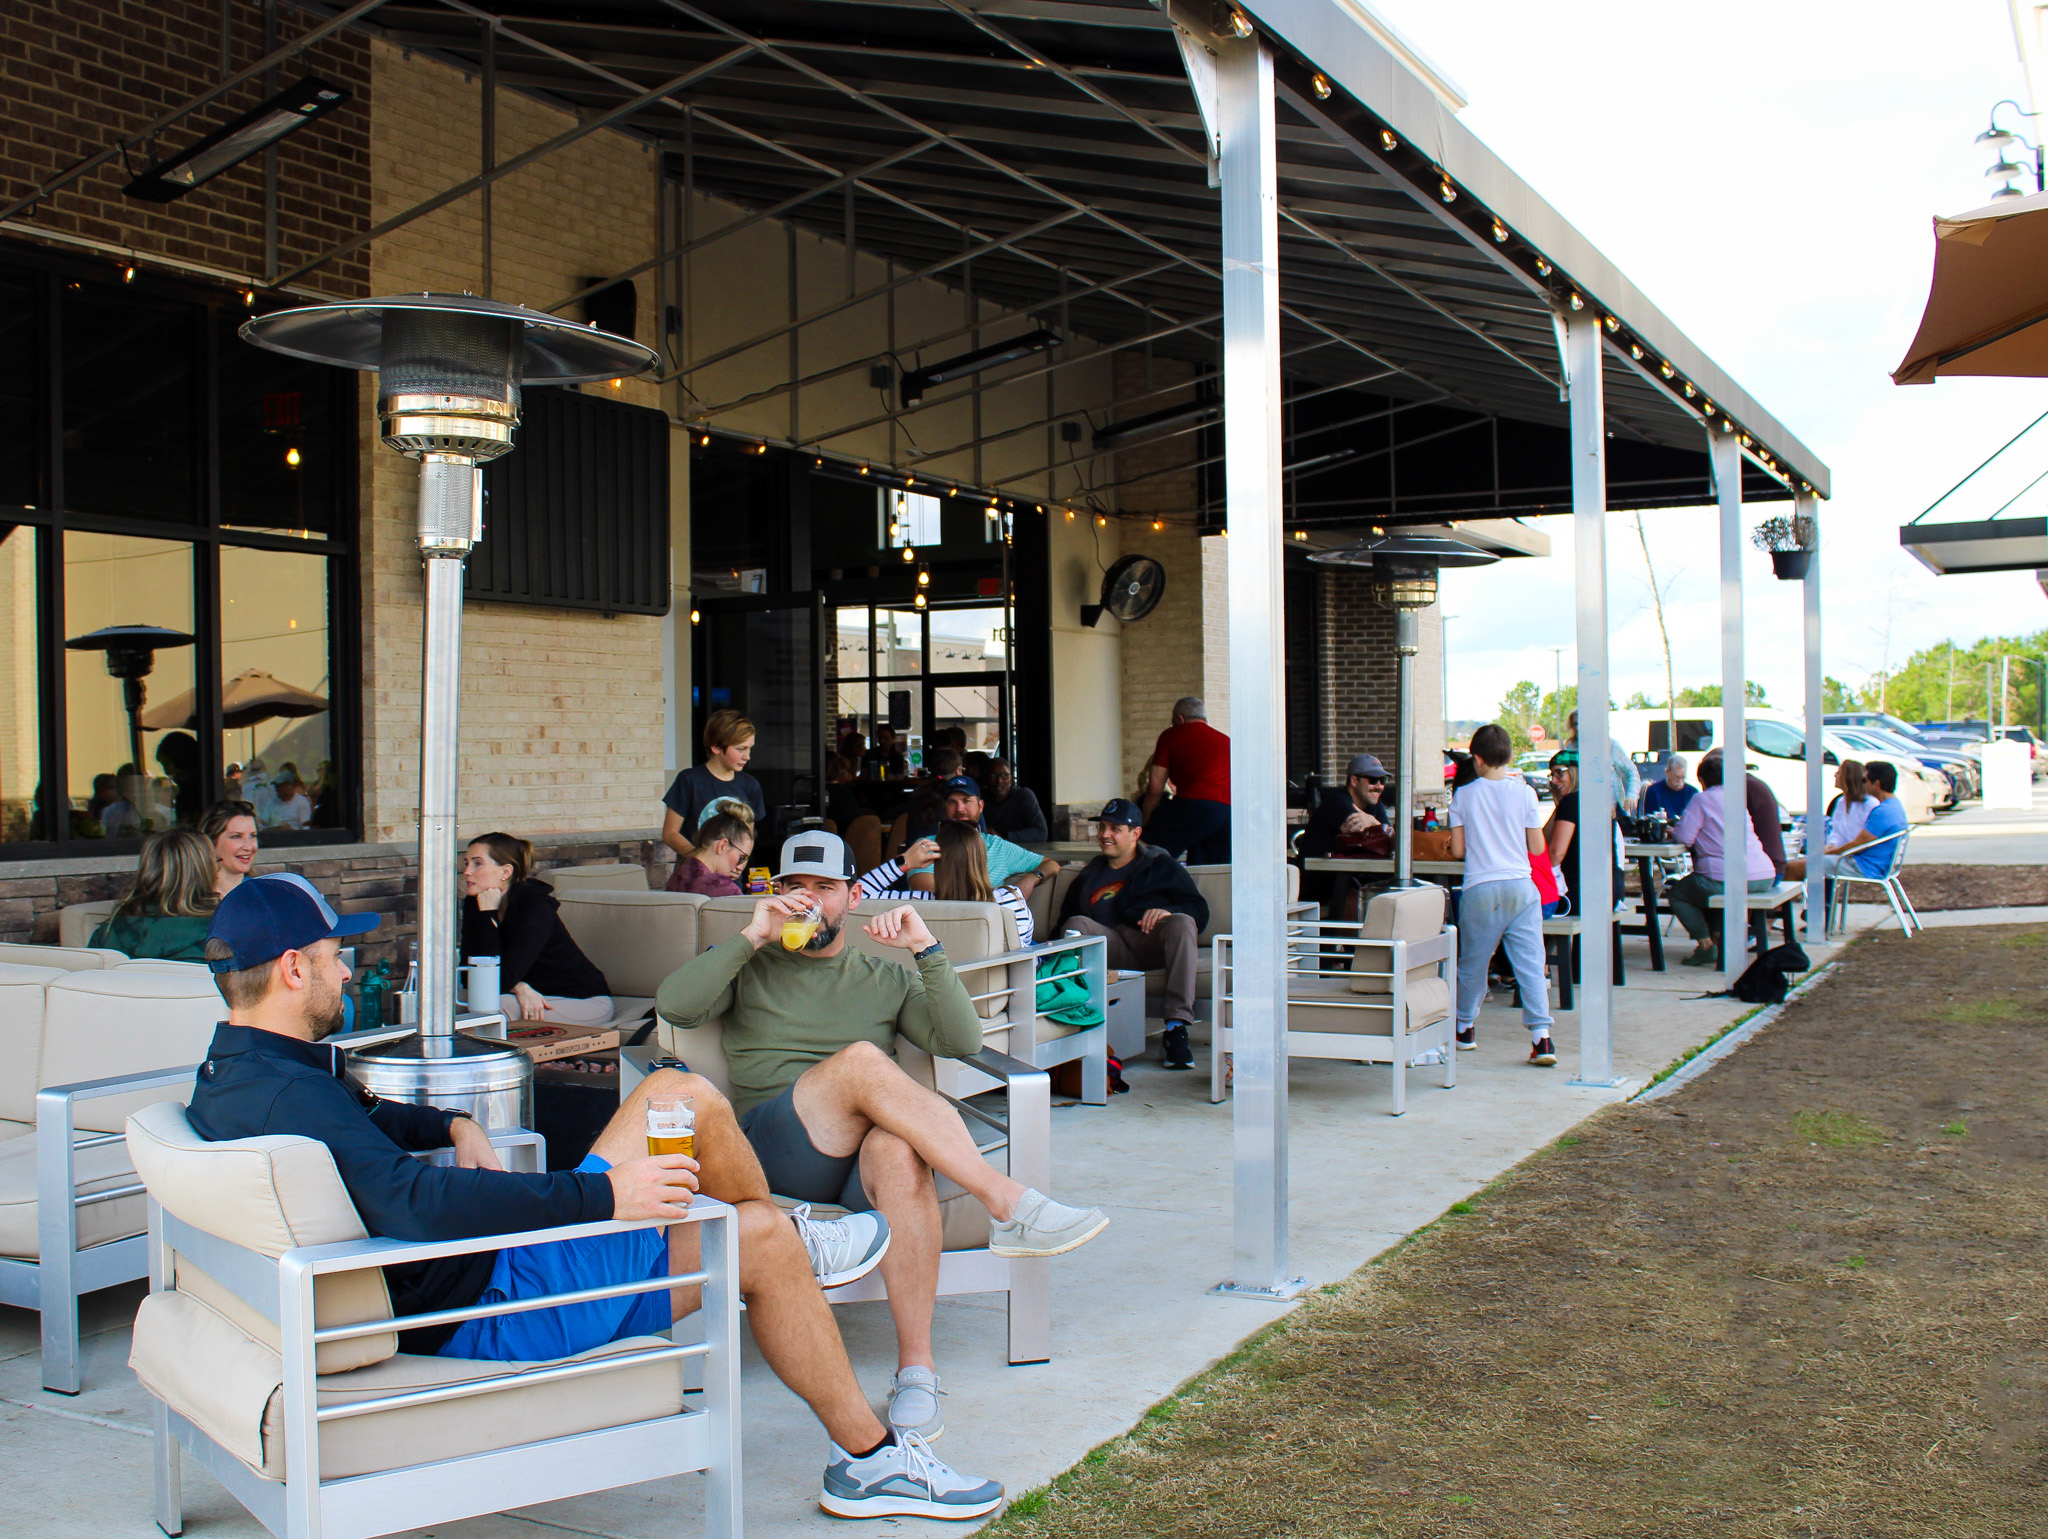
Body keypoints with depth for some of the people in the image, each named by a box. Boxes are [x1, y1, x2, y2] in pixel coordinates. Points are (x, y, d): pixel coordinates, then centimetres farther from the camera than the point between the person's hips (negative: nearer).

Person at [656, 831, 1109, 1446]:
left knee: (899, 1148, -38)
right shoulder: (750, 968, 23)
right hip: (774, 1153, -1)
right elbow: (673, 1006, 1)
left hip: (861, 1158, 1)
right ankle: (1010, 1206, -36)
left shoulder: (886, 979, 25)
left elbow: (962, 1041, 7)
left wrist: (926, 950, -3)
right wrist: (753, 935, -3)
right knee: (861, 1059, -33)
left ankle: (916, 1367, -37)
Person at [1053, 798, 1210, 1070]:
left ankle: (1176, 1028, -39)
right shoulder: (1088, 876, 32)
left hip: (1153, 943, -2)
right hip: (1111, 948, 2)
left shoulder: (1161, 865, 21)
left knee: (1182, 923, -34)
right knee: (1077, 925, -26)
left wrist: (1167, 912, -14)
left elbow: (1199, 910, 8)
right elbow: (1064, 922, 24)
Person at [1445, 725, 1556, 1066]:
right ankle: (1541, 1036, -9)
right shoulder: (1524, 793, -1)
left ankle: (1465, 1028, 26)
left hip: (1479, 890, 0)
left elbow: (1457, 850, 1)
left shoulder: (1463, 795, 0)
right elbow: (1538, 847, 3)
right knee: (1530, 962, -1)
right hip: (1520, 887, 0)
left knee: (1472, 962, 13)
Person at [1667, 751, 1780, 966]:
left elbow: (1685, 837, -8)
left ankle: (1706, 944, 2)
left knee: (1676, 892, 13)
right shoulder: (1739, 797, 17)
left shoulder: (1702, 800, -3)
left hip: (1727, 879, -8)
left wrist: (1673, 831, 12)